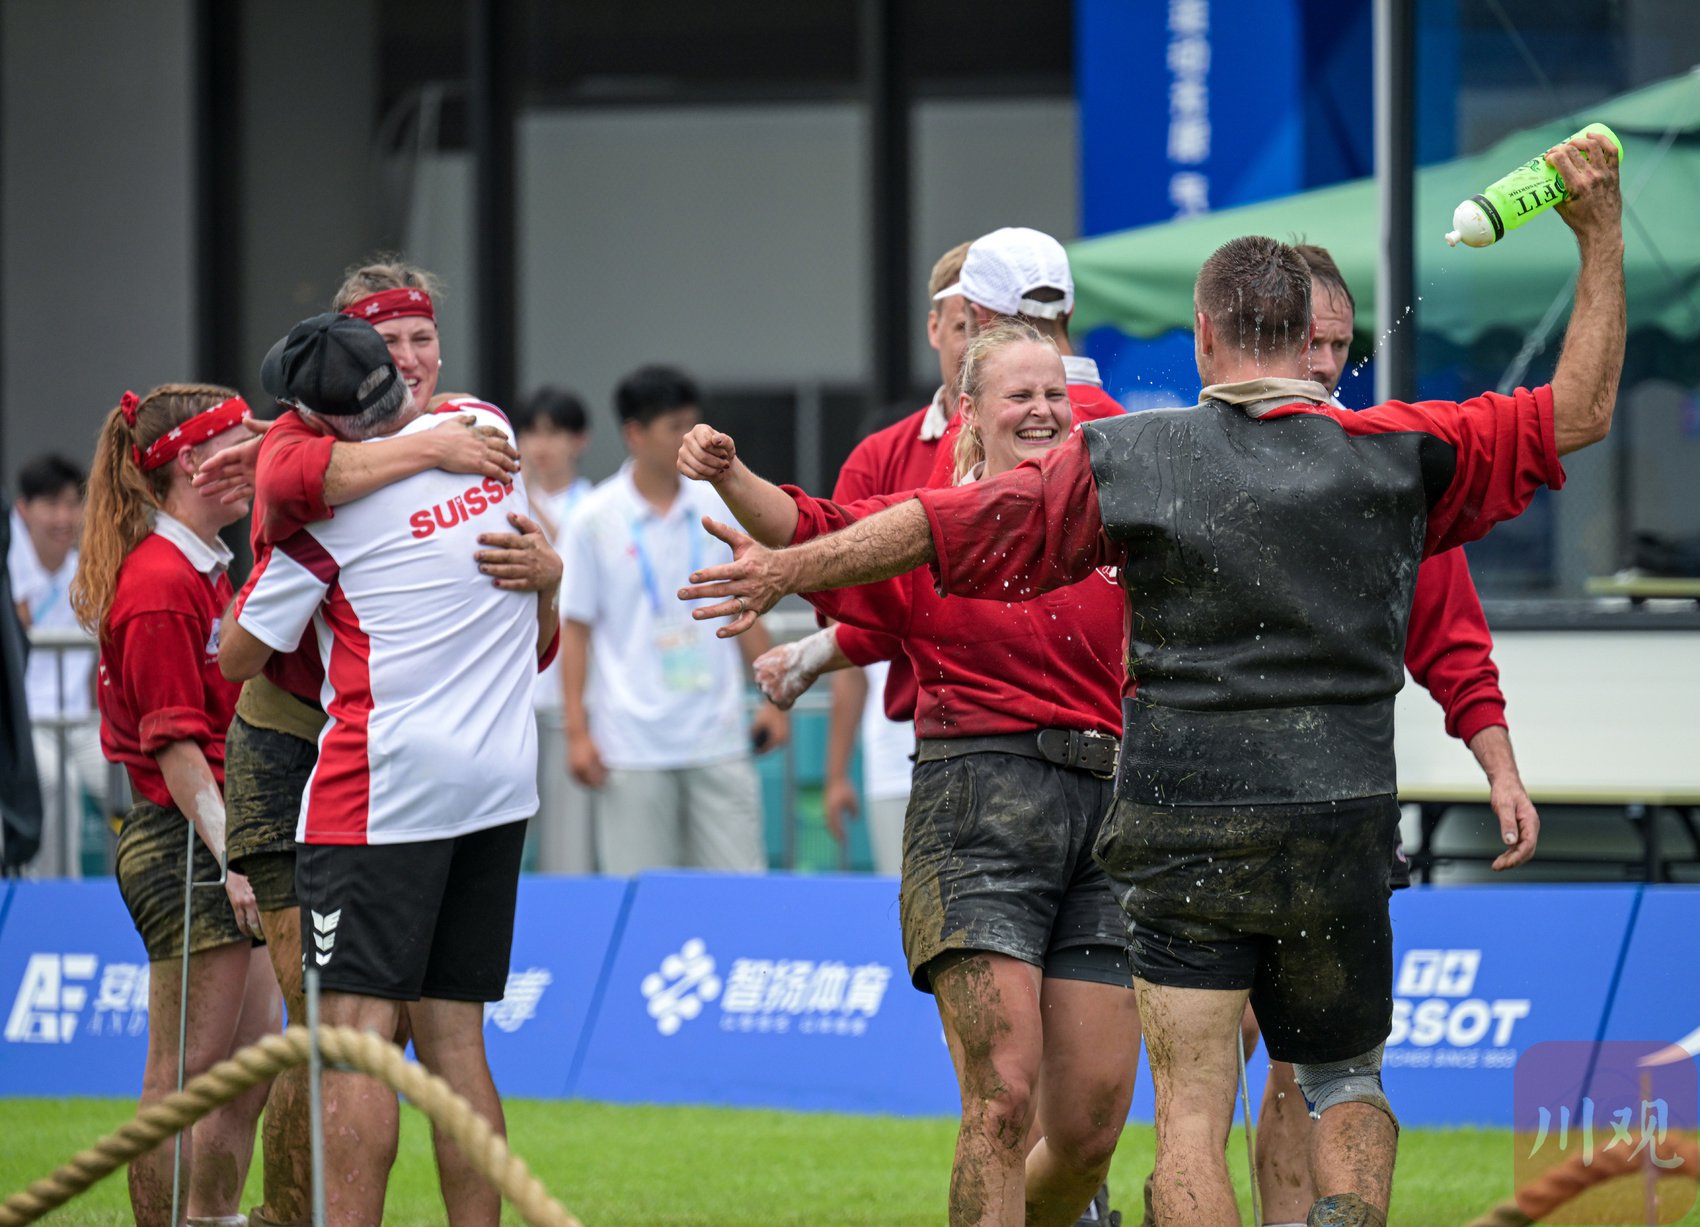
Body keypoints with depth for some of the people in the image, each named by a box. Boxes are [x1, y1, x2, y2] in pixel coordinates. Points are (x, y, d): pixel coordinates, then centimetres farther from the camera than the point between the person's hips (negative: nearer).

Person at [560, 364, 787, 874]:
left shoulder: (721, 506, 7)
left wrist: (774, 697, 13)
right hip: (632, 750, -3)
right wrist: (578, 731, -6)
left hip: (718, 741, 3)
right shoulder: (594, 521, -2)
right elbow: (575, 631, -1)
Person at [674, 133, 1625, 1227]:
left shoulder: (1131, 460, -3)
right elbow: (1581, 412, 3)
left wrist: (788, 572, 11)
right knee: (1346, 1079, 16)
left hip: (1182, 823, -1)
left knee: (1193, 1112, -1)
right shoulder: (1396, 455, -1)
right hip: (1340, 823, 1)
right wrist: (1600, 238, 7)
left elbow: (948, 524, 0)